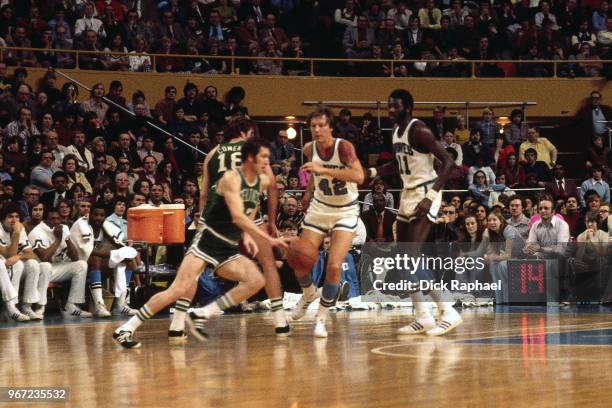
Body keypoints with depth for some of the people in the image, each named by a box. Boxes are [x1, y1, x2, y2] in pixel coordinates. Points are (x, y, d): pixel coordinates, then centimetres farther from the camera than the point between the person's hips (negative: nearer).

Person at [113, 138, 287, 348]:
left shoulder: (263, 181, 7)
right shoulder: (231, 178, -15)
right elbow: (238, 217, -26)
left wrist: (247, 234, 11)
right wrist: (269, 239, -29)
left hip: (230, 249, 7)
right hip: (208, 241, -7)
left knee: (256, 281, -15)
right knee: (181, 290, -19)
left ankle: (201, 315, -8)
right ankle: (126, 329, -11)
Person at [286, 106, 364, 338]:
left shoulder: (343, 147, -23)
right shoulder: (310, 149, -7)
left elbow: (359, 176, -40)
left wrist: (323, 170, -43)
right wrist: (308, 192, 11)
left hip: (346, 212, -4)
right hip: (320, 207, 4)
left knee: (334, 266, -16)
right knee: (299, 262, -3)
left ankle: (321, 319, 0)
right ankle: (308, 294, 31)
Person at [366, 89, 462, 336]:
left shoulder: (418, 130, -17)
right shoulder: (396, 131, 11)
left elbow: (447, 161, -22)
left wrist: (431, 196, -30)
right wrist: (372, 172, 17)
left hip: (425, 194, -10)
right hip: (408, 193, 10)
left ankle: (449, 312, -13)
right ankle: (423, 318, 14)